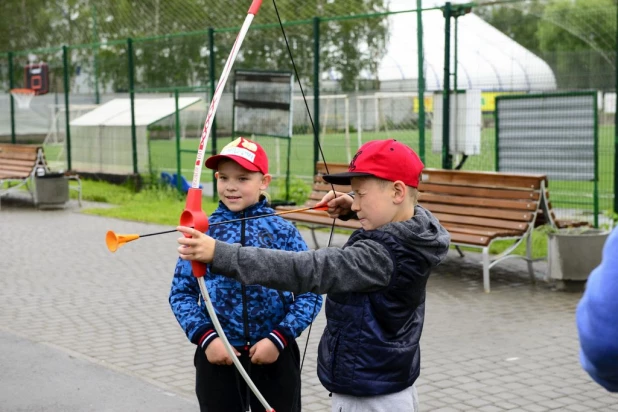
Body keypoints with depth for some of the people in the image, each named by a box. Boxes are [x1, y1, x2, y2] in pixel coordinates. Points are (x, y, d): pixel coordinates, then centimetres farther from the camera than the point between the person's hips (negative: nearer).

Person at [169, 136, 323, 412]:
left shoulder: (283, 231, -6)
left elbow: (309, 294, -4)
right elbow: (181, 292, 2)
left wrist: (279, 338, -14)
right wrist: (205, 337, -11)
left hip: (275, 354, -1)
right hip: (217, 355, 1)